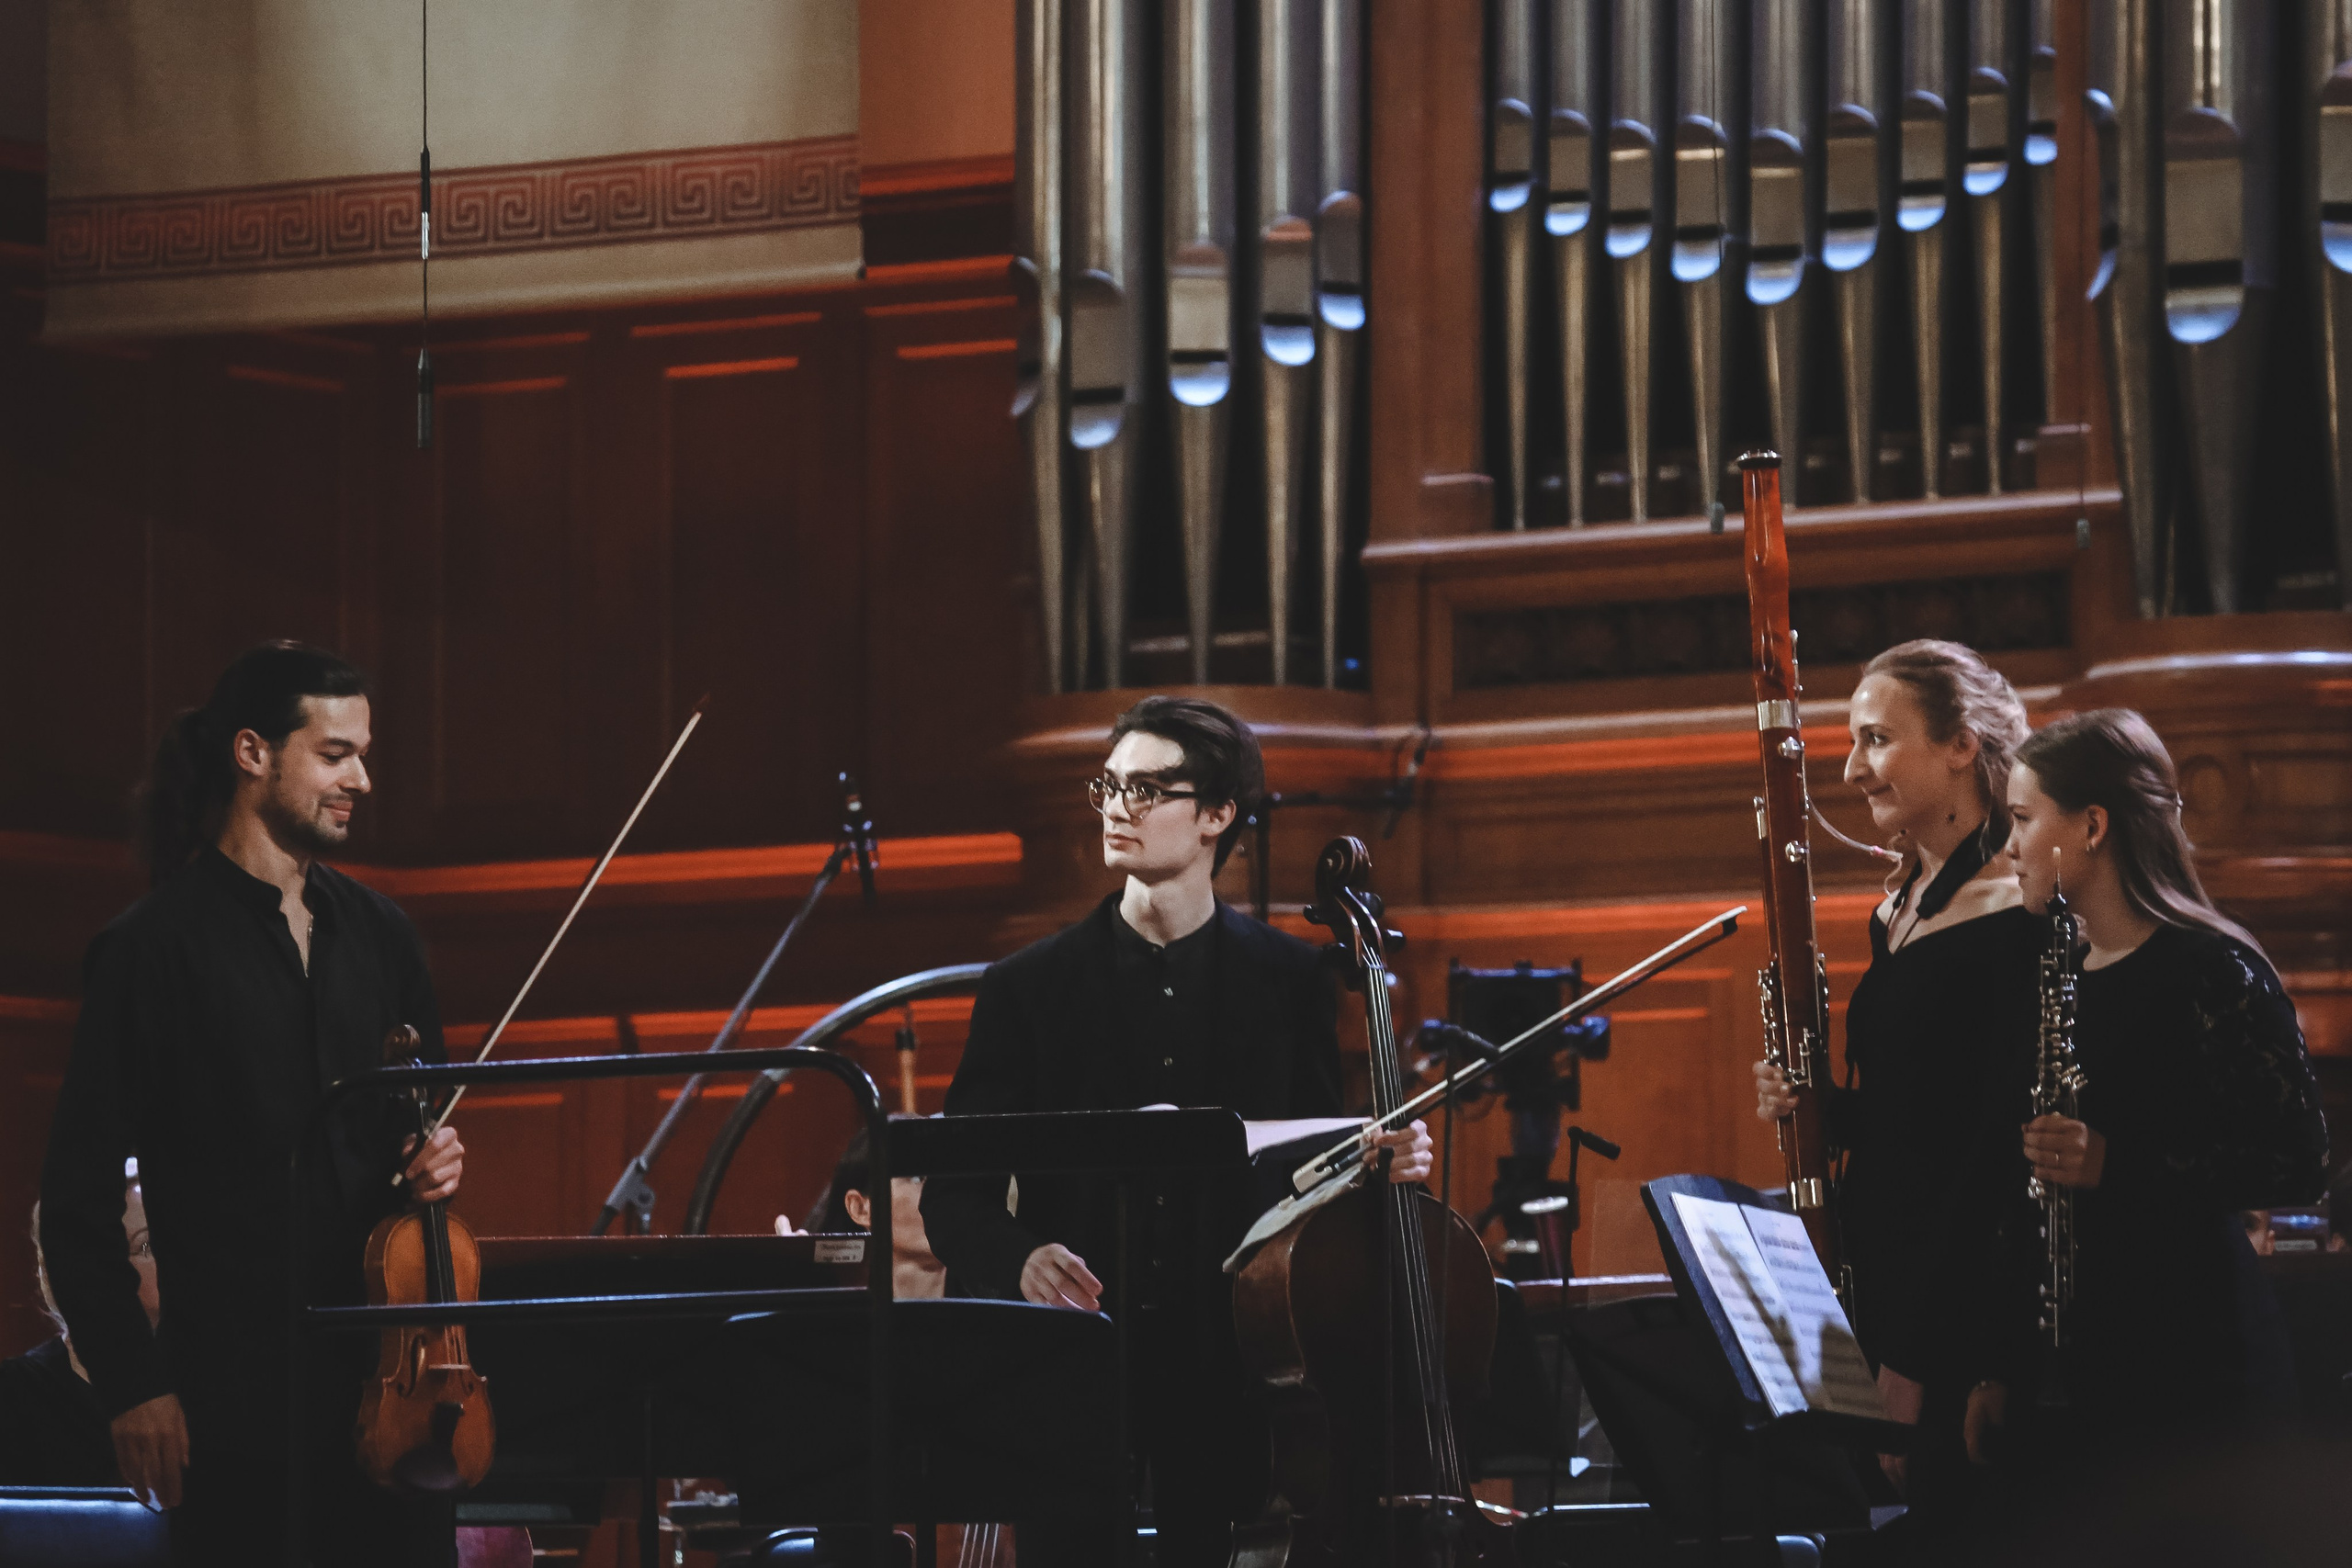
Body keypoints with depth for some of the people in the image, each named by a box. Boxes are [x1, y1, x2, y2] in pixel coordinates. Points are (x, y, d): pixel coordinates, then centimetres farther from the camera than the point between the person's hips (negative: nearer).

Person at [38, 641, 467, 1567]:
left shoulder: (379, 935, 13)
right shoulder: (151, 950, -4)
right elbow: (78, 1203, -5)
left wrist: (436, 1156, 3)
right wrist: (131, 1386, -11)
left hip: (384, 1365, 5)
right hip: (233, 1379, -5)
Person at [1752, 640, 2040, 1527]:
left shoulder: (2012, 922, -14)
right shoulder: (1900, 913, 13)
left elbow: (1998, 1152, -18)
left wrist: (1915, 1359, -19)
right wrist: (1813, 1108, 0)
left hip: (1964, 1320, -8)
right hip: (1879, 1280, 8)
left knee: (1951, 1527, -5)